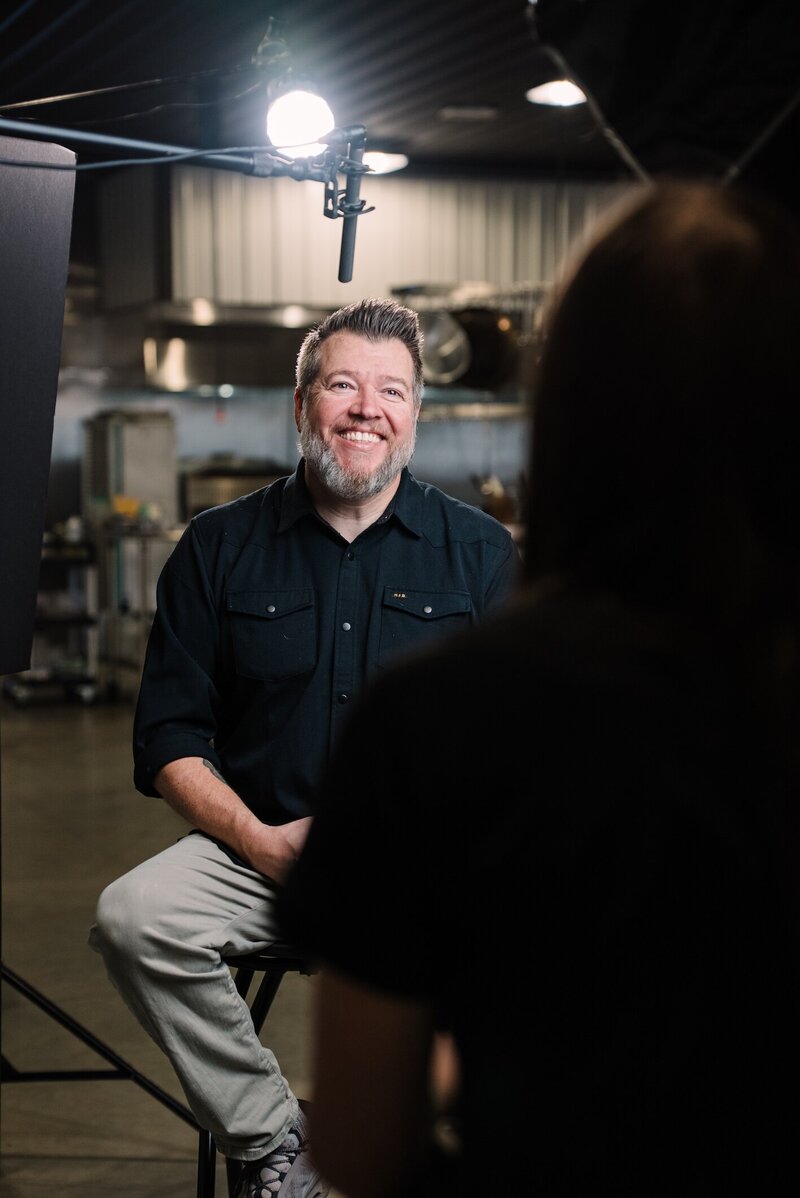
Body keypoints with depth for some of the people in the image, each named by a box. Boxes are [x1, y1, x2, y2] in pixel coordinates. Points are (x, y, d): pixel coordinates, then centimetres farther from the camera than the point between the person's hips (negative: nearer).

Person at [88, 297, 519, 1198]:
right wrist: (263, 840, -10)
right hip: (259, 845, 1)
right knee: (133, 916, -26)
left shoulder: (480, 552, 6)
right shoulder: (218, 548, 8)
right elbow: (170, 738, 6)